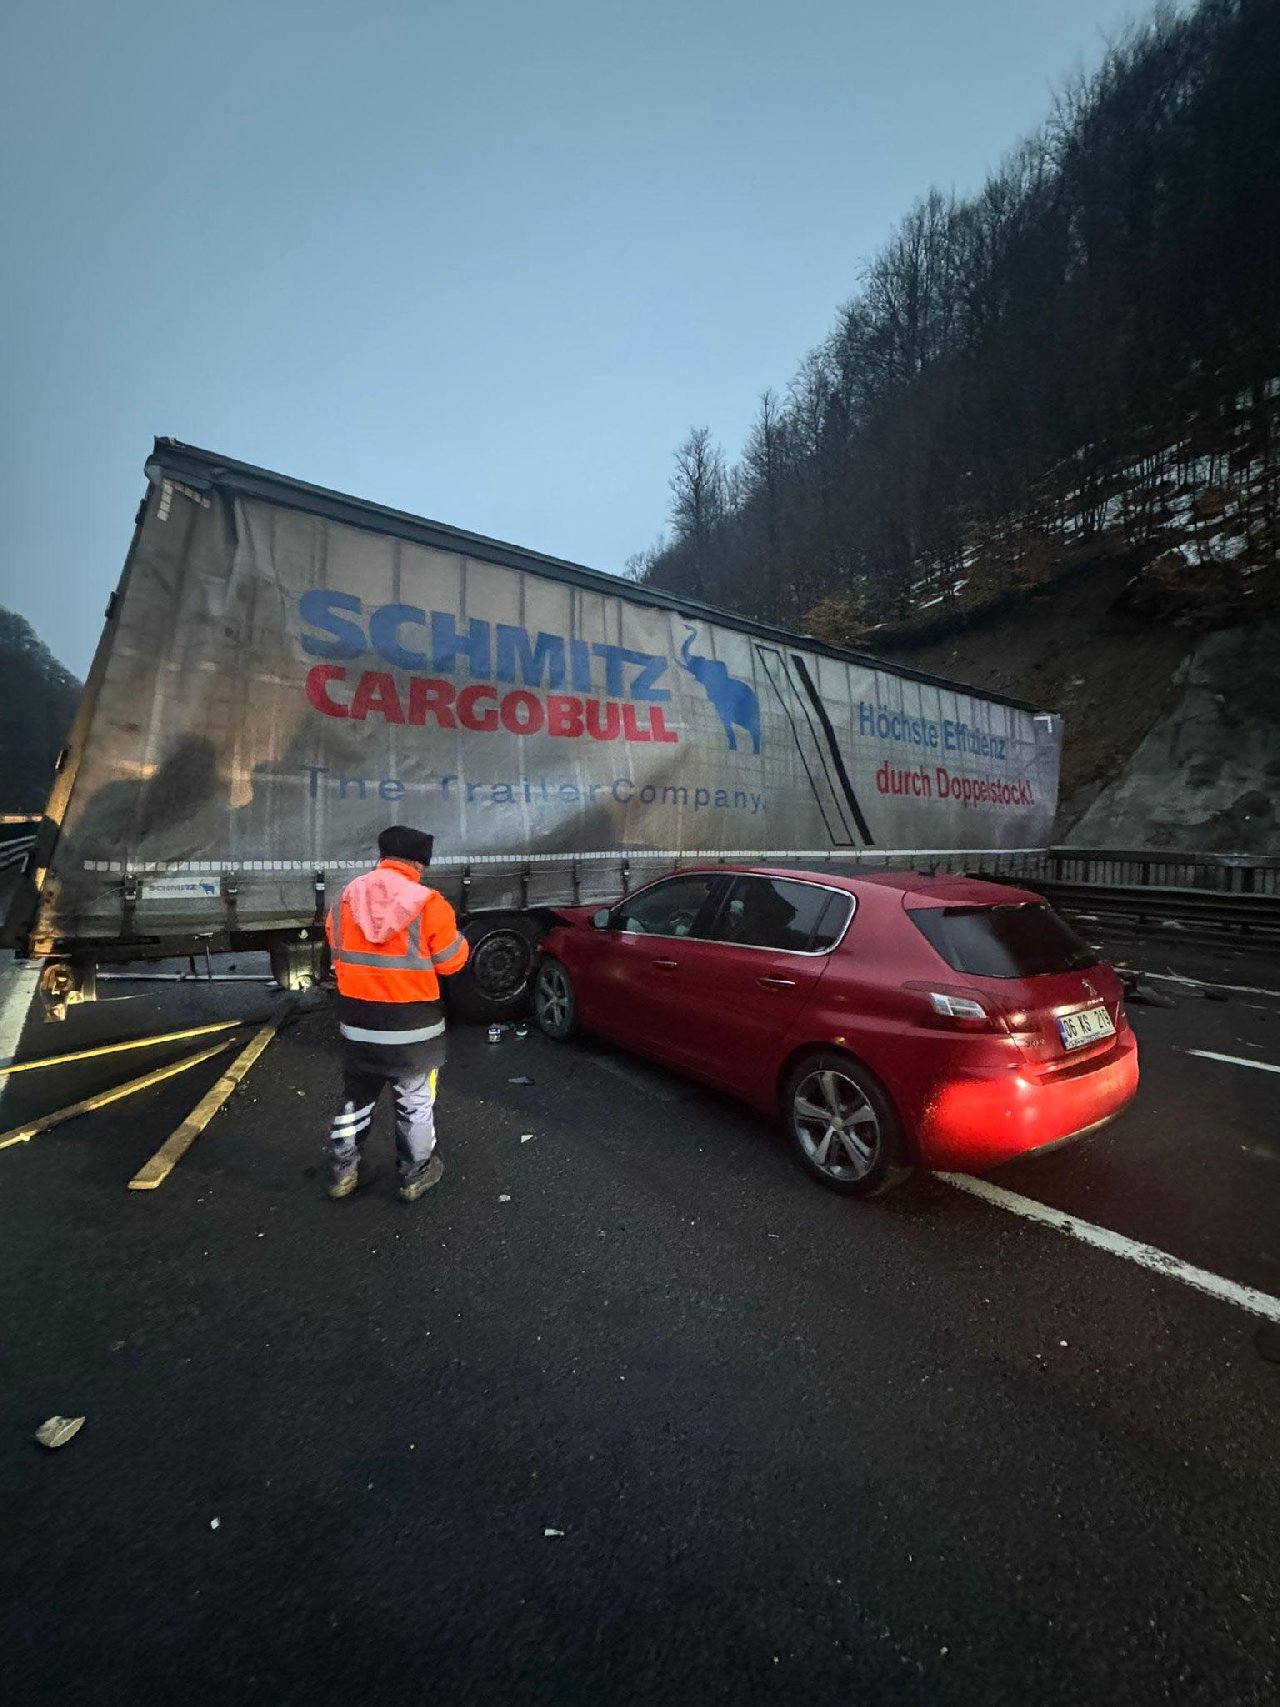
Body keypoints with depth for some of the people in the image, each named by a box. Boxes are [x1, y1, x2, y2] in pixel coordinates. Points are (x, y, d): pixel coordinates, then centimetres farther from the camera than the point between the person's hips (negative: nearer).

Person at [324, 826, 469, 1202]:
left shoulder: (344, 900, -2)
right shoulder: (428, 905, -18)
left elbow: (339, 956, 10)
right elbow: (451, 962, -9)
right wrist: (458, 938, 10)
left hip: (357, 1021, 4)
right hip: (412, 1023, -4)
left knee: (355, 1097, 23)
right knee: (415, 1102, 15)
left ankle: (343, 1172, 37)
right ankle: (415, 1175, 29)